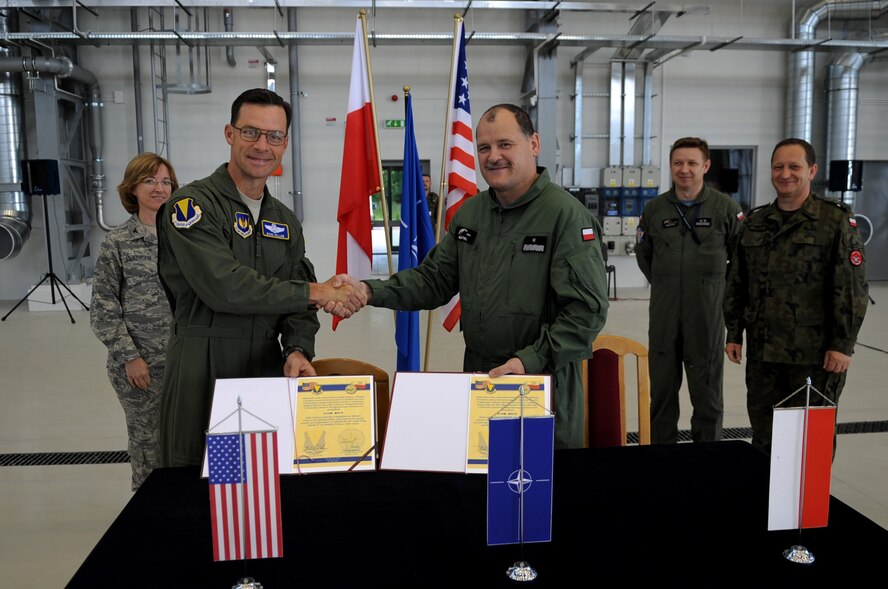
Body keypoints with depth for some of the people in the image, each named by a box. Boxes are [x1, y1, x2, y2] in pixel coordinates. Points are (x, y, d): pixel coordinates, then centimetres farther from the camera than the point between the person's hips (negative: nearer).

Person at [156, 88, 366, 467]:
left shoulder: (286, 221, 12)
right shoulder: (192, 205, -9)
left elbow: (298, 307, 9)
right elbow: (224, 287, -22)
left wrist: (298, 350, -12)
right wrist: (314, 292, -17)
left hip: (268, 371, 6)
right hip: (203, 375, -5)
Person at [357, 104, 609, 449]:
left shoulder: (566, 215, -14)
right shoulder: (470, 212, 8)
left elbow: (587, 309, -18)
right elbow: (433, 279, 11)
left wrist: (530, 360, -25)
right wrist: (373, 291, -4)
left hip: (545, 382, -6)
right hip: (478, 379, 6)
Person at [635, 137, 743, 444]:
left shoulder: (726, 208, -2)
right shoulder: (655, 209, 5)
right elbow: (643, 253, 19)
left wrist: (715, 287, 6)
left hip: (708, 315, -2)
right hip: (663, 315, 2)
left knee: (707, 392, 6)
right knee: (662, 390, 11)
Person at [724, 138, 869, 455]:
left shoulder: (837, 220, -5)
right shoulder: (755, 222, 9)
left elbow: (852, 288, -9)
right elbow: (736, 283, 12)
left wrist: (842, 344, -13)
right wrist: (734, 333, 9)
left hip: (815, 353, -4)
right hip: (762, 351, 5)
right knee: (763, 432, 14)